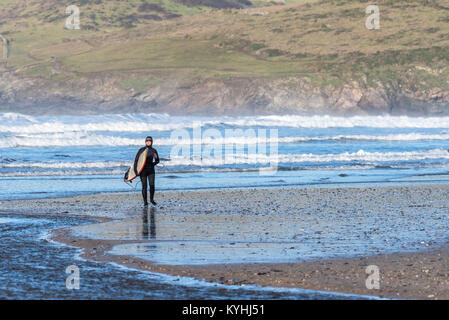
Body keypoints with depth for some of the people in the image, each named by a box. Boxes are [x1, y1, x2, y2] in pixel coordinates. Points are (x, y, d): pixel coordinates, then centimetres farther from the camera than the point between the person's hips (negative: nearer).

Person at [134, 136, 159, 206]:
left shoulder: (154, 151, 8)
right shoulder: (141, 150, 3)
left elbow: (157, 160, 14)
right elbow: (136, 160, 1)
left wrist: (154, 163, -9)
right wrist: (135, 169, -9)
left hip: (151, 170, 1)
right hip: (143, 170, -1)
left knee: (152, 185, -9)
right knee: (144, 186, -3)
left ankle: (151, 199, 11)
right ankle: (145, 201, 6)